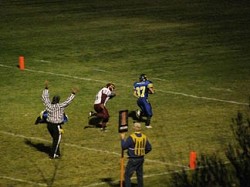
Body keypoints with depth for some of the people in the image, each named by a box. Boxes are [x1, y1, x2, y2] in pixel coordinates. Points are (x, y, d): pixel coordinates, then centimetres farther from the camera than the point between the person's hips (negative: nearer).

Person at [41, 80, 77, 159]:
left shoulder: (48, 105, -5)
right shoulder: (60, 106, -19)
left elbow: (45, 97, 8)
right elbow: (68, 101, -18)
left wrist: (46, 88, 16)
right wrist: (73, 94, -11)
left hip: (49, 125, 6)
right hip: (57, 126, -6)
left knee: (55, 139, 21)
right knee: (56, 140, 6)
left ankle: (57, 153, 30)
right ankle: (52, 155, 9)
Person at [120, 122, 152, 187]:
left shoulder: (131, 137, -19)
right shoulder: (144, 137, 0)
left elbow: (124, 146, -14)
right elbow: (149, 148, 8)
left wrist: (122, 139, 0)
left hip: (133, 160, -6)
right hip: (141, 159, 6)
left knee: (127, 175, 0)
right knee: (140, 175, 17)